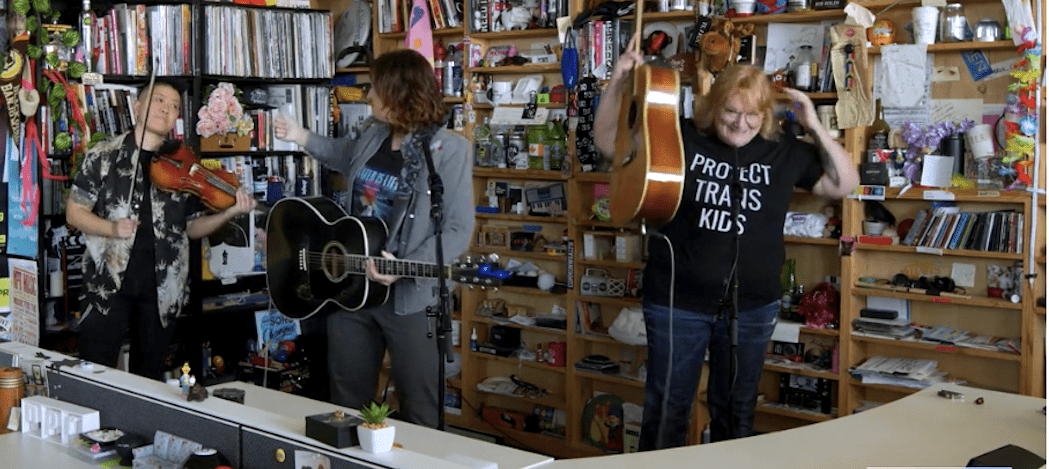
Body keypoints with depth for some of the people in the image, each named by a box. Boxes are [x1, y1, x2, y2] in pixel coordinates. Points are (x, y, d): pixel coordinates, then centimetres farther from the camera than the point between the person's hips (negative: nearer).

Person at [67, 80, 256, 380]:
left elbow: (192, 226, 9)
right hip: (108, 284, -2)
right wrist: (112, 228, -17)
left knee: (148, 377, 13)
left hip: (162, 289, 2)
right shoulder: (103, 156, -1)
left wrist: (229, 213, -8)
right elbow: (74, 213, 1)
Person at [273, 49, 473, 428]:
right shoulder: (371, 136, 7)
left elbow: (458, 229, -19)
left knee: (420, 413, 2)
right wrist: (302, 138, 22)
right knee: (347, 402, 18)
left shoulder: (447, 149, -15)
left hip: (409, 297, -7)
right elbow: (344, 158, 33)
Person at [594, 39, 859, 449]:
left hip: (752, 305, 2)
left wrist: (816, 129, -7)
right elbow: (607, 143, 1)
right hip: (677, 302, -2)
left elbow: (845, 184, 5)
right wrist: (618, 83, -13)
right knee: (666, 412, 7)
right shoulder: (679, 138, -7)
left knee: (736, 414, 17)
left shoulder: (783, 152, 0)